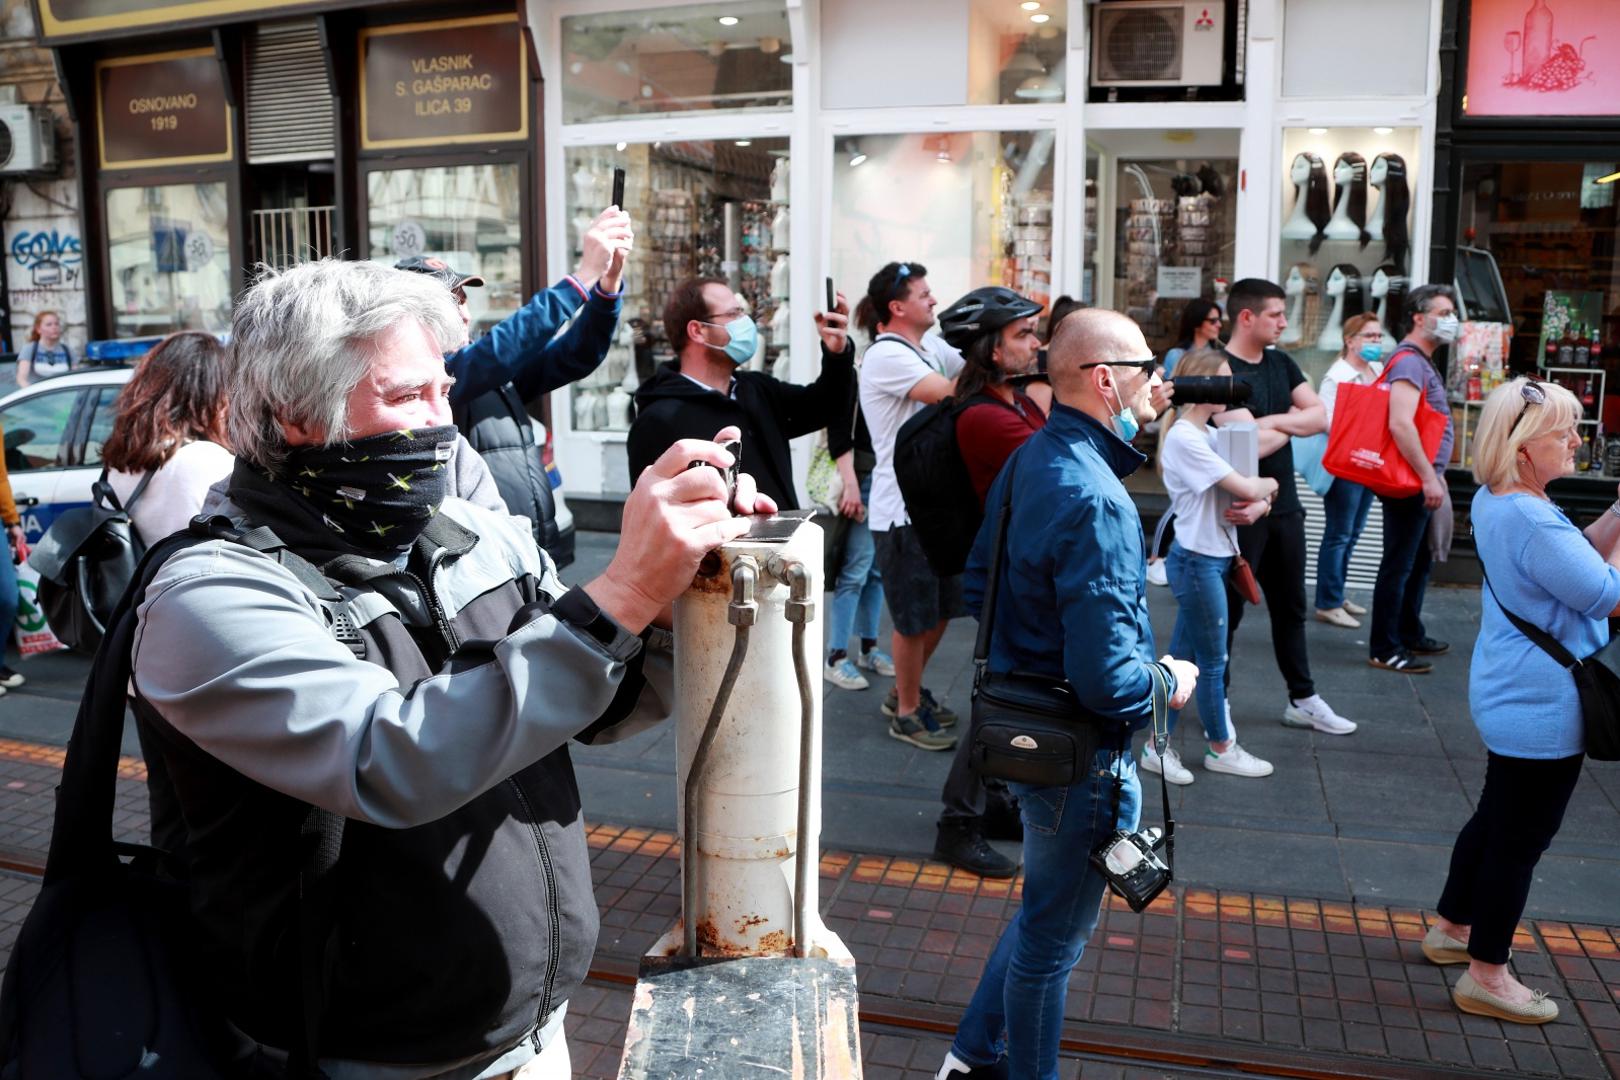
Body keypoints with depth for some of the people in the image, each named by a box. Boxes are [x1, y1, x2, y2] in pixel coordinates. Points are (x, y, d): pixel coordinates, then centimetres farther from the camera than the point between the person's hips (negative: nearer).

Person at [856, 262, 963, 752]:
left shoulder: (930, 347, 10)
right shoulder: (886, 355, -16)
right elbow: (951, 394, -25)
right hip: (903, 508, -9)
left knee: (942, 606, 19)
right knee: (914, 616, 4)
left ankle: (907, 692, 37)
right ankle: (907, 713, 22)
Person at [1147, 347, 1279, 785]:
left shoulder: (1208, 435, 11)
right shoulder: (1184, 439, -18)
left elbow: (1250, 493, 13)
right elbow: (1247, 488, -20)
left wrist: (1259, 502, -8)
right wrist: (1269, 484, 0)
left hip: (1213, 558, 9)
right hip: (1197, 560, -9)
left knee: (1182, 658, 12)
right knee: (1213, 662, 5)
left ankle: (1159, 746, 19)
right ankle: (1221, 749, 21)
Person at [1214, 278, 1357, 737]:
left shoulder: (1281, 363, 10)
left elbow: (1319, 416, 2)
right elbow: (1252, 445, -23)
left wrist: (1273, 421, -14)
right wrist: (1293, 422, -5)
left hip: (1284, 505, 8)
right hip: (1242, 509, -8)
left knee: (1290, 606, 16)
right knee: (1229, 608, 3)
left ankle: (1302, 699, 28)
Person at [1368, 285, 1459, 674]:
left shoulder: (1423, 362, 18)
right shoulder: (1409, 361, -16)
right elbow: (1400, 424, -27)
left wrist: (1434, 475, 23)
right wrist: (1428, 477, -24)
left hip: (1419, 481, 11)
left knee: (1419, 561, 19)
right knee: (1398, 565, -5)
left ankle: (1411, 634, 32)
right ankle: (1384, 650, 1)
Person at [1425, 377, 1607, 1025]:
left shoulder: (1497, 502, 6)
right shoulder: (1530, 519, -26)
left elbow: (1578, 557, 14)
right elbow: (1607, 595, -21)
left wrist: (1616, 514, 0)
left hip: (1514, 697, 10)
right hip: (1542, 706, -10)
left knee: (1496, 818, 24)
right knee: (1520, 838, 3)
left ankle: (1452, 929, 39)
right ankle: (1486, 976, 16)